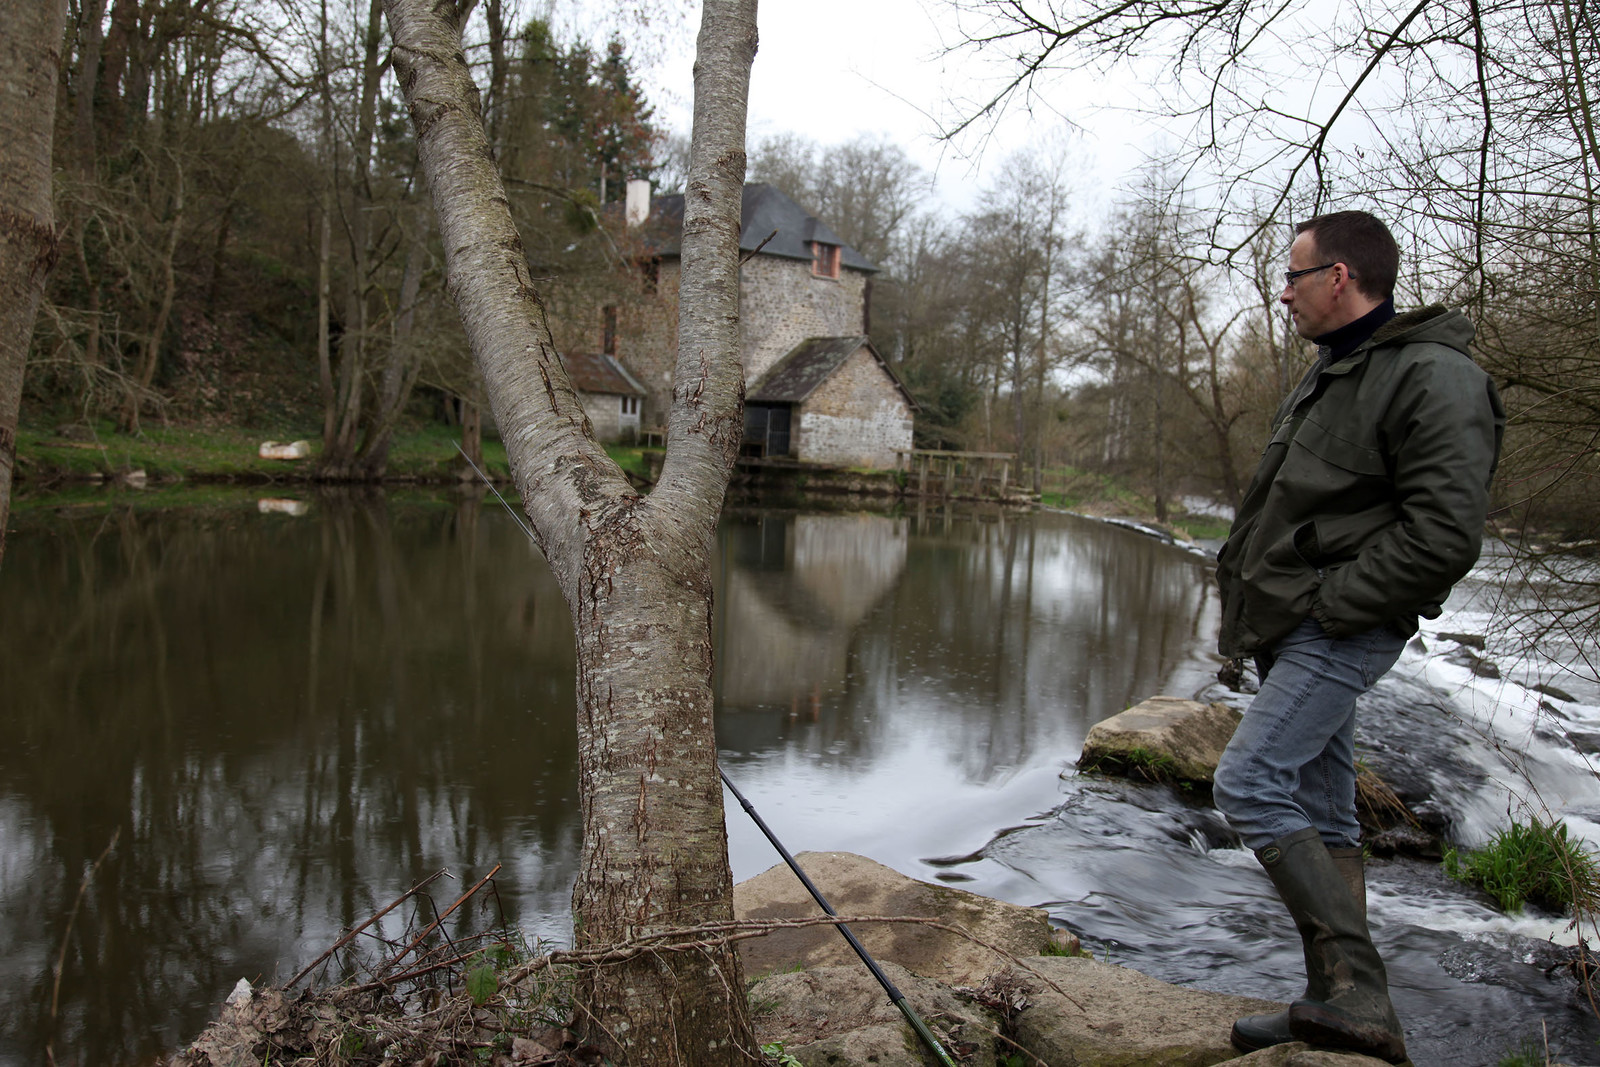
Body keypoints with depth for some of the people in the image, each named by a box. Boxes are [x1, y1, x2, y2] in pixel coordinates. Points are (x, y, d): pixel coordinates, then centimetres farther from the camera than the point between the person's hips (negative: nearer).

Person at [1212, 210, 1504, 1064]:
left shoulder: (1434, 379, -14)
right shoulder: (1333, 372, 17)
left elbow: (1446, 534, -23)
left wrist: (1329, 604, -18)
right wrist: (1247, 609, 15)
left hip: (1339, 634, -10)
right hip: (1290, 630, 10)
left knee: (1251, 784, -16)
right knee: (1322, 810, 11)